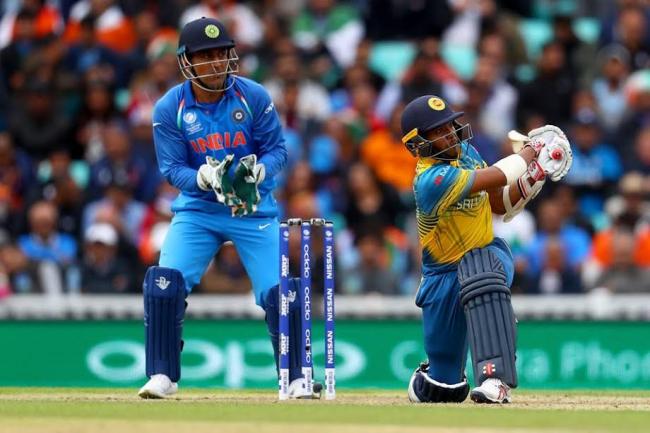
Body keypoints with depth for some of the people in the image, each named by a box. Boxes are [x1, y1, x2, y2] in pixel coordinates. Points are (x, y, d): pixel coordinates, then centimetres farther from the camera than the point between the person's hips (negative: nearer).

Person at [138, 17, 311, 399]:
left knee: (279, 292, -9)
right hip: (197, 209, 0)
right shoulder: (169, 109, -10)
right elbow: (172, 168, -10)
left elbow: (278, 150, -6)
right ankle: (162, 377, -3)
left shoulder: (254, 97, -11)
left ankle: (297, 379, 7)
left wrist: (258, 172, -28)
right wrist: (204, 178, -30)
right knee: (164, 282, -17)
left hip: (255, 209, 0)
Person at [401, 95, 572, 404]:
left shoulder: (465, 152, -1)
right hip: (445, 275, -4)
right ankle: (422, 385, 43)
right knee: (447, 389, 2)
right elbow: (498, 177, -30)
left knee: (480, 274, -38)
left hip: (487, 254, 4)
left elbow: (500, 205, 7)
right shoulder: (431, 180, -26)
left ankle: (496, 381, -47)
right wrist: (530, 151, -11)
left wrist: (534, 176, -9)